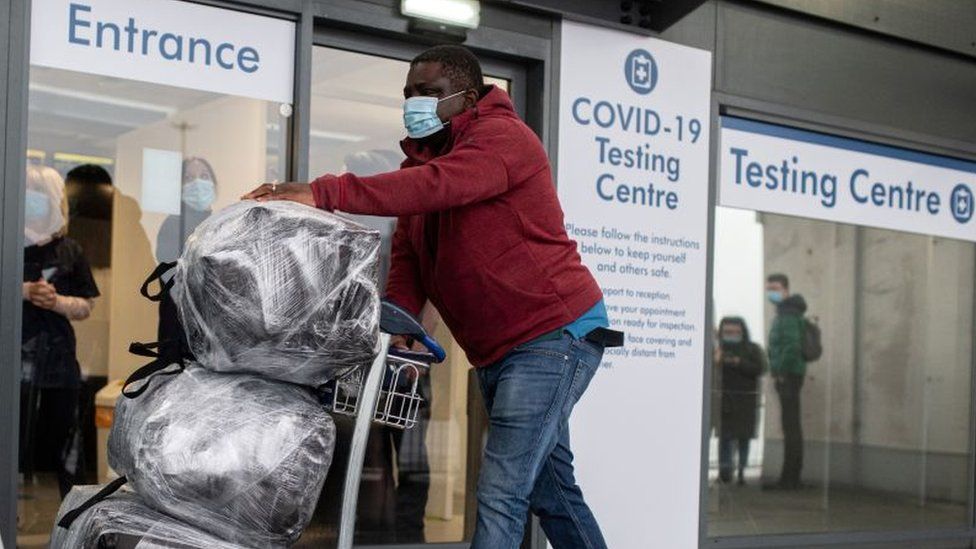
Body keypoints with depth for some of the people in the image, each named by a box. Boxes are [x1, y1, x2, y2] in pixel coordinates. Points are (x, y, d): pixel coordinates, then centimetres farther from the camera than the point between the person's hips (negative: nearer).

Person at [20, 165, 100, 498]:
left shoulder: (69, 251, 8)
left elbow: (85, 308, 7)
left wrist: (56, 301, -12)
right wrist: (24, 291, -15)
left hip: (59, 360, 2)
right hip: (16, 359, -2)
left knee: (64, 440, 7)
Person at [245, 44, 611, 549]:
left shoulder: (503, 136, -13)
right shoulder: (420, 163, 12)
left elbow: (438, 186, -33)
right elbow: (407, 259, 3)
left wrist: (323, 194, -41)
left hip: (554, 333, -9)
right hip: (496, 352, 9)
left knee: (501, 495, -15)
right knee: (551, 493, 19)